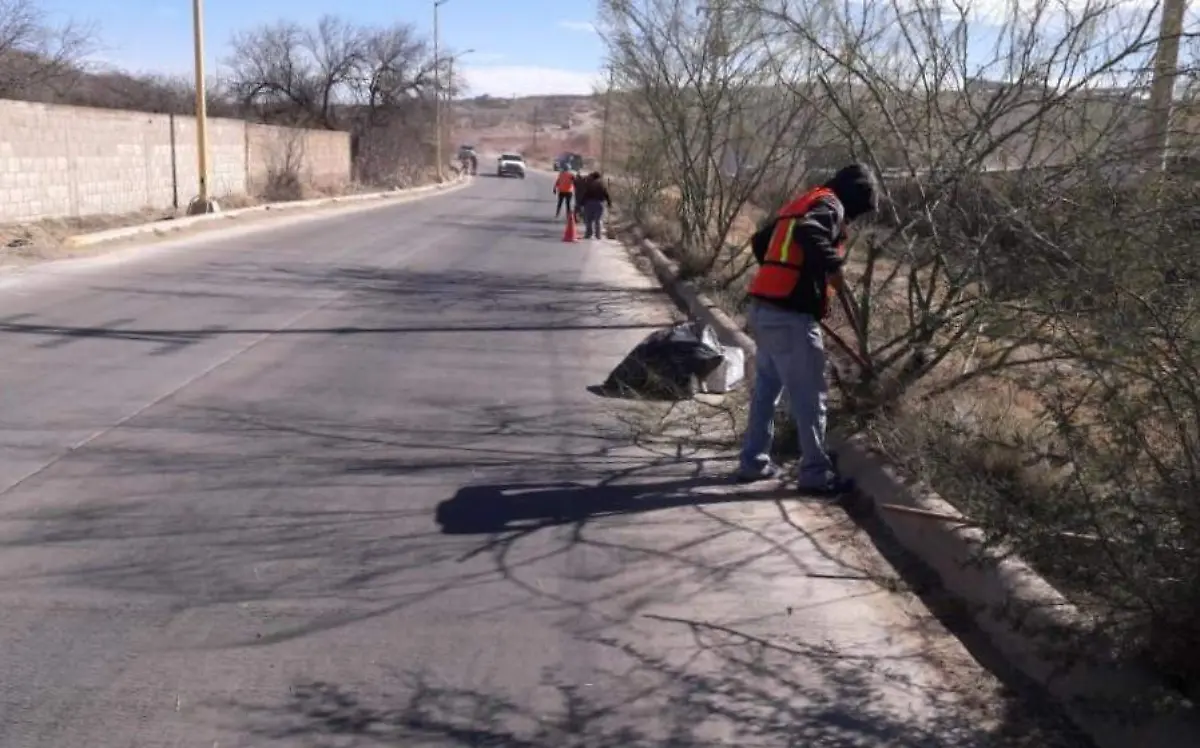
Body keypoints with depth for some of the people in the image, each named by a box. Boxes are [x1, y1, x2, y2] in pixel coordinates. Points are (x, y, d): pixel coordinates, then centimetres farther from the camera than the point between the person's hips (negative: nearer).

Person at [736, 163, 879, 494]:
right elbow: (808, 233, -29)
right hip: (790, 315, -9)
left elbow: (760, 242, 28)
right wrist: (833, 266, -21)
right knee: (810, 396, -1)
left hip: (765, 307, 9)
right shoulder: (830, 207, -6)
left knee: (767, 388, 18)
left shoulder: (803, 203, 22)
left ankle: (754, 461, 25)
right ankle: (815, 473, 5)